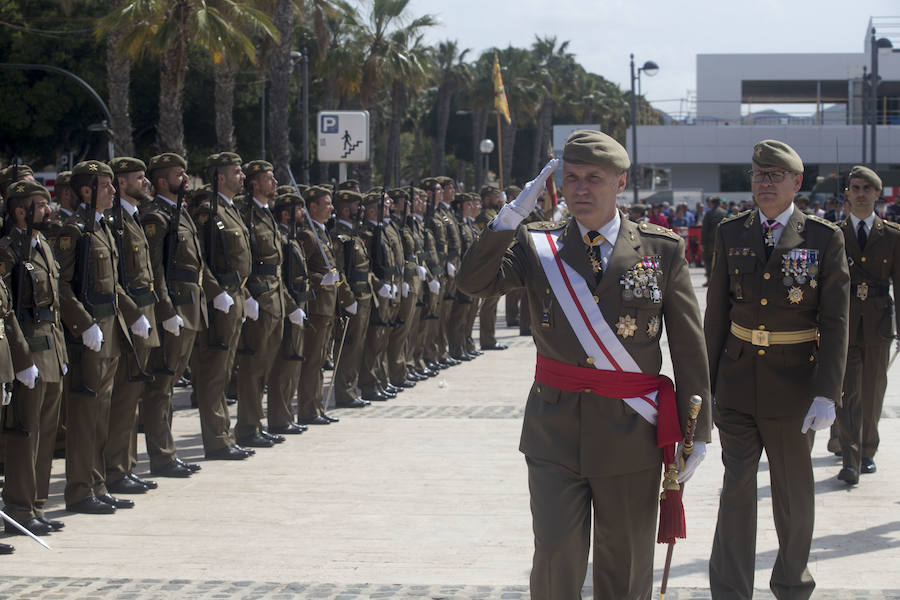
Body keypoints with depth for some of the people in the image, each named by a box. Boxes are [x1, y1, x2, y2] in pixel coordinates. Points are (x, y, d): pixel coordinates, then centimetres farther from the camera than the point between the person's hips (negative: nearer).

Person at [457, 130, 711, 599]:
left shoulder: (662, 250, 1)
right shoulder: (536, 245, 3)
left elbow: (689, 348, 2)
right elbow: (473, 282, -13)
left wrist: (696, 433, 0)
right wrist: (515, 213, -18)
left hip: (631, 436, 0)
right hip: (556, 433, 0)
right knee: (556, 560, -6)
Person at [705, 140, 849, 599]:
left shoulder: (824, 238, -4)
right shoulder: (731, 233, 4)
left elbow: (835, 321, -7)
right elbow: (716, 312, 8)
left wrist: (826, 393, -14)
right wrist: (705, 381, 7)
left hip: (794, 384, -1)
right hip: (737, 382, 2)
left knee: (794, 492, 10)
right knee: (736, 490, 1)